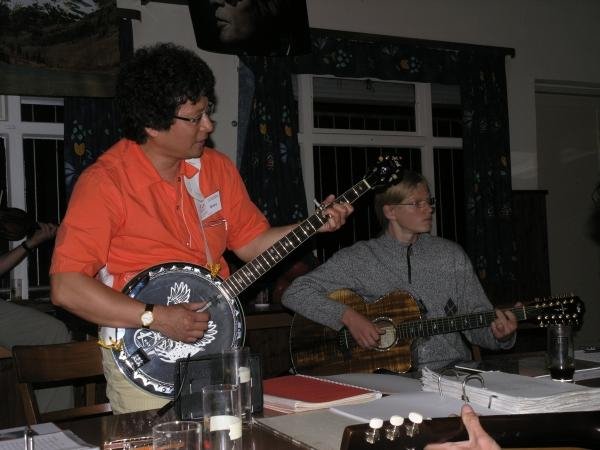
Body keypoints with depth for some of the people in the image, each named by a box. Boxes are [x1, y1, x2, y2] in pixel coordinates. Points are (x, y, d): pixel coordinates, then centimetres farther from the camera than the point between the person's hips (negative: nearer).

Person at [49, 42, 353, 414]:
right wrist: (157, 318, -25)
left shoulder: (216, 167, 4)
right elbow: (66, 286, -21)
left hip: (216, 338, 6)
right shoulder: (105, 183, -17)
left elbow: (251, 242, 13)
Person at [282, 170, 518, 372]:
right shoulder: (358, 259, 1)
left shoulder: (451, 255, 11)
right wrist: (348, 316, -15)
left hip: (452, 372, 3)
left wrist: (499, 335, -10)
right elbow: (295, 293, -4)